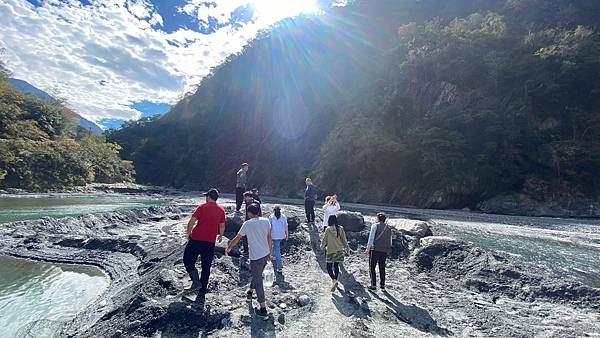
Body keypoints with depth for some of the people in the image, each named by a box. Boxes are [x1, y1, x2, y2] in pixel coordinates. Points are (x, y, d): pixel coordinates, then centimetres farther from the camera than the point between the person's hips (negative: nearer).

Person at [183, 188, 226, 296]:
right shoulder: (221, 210, 3)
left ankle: (196, 282, 0)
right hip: (210, 242, 4)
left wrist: (189, 233, 7)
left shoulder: (202, 207, -7)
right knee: (206, 266, 13)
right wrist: (220, 236, 26)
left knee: (188, 260, 12)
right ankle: (203, 289, 21)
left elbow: (192, 221, -10)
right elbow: (222, 226, 9)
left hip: (196, 239, -3)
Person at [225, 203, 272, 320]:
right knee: (256, 275, 28)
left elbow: (237, 238, -5)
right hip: (266, 255, 6)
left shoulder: (247, 224, -13)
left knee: (258, 282, 4)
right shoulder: (266, 221, 0)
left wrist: (228, 248, 11)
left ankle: (263, 310, 9)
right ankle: (250, 292, 52)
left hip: (256, 257, -6)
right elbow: (269, 238, 7)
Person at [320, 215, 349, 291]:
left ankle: (334, 281, -14)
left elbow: (324, 239, -4)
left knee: (329, 267, 4)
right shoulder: (340, 229, -5)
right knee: (336, 266, 18)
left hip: (330, 251, -4)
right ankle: (335, 281, 26)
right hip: (339, 251, 4)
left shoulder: (328, 229, -14)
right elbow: (344, 239, 1)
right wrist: (347, 247, 16)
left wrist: (322, 247, 14)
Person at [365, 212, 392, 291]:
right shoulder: (388, 228, 13)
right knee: (382, 267, 18)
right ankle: (382, 284, 22)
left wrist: (368, 249, -10)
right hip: (384, 251, 5)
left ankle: (373, 285, 3)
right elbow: (390, 241, 13)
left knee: (372, 267, 4)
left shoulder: (375, 226, -2)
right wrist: (388, 251, 21)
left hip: (375, 249, -5)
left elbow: (371, 238, -10)